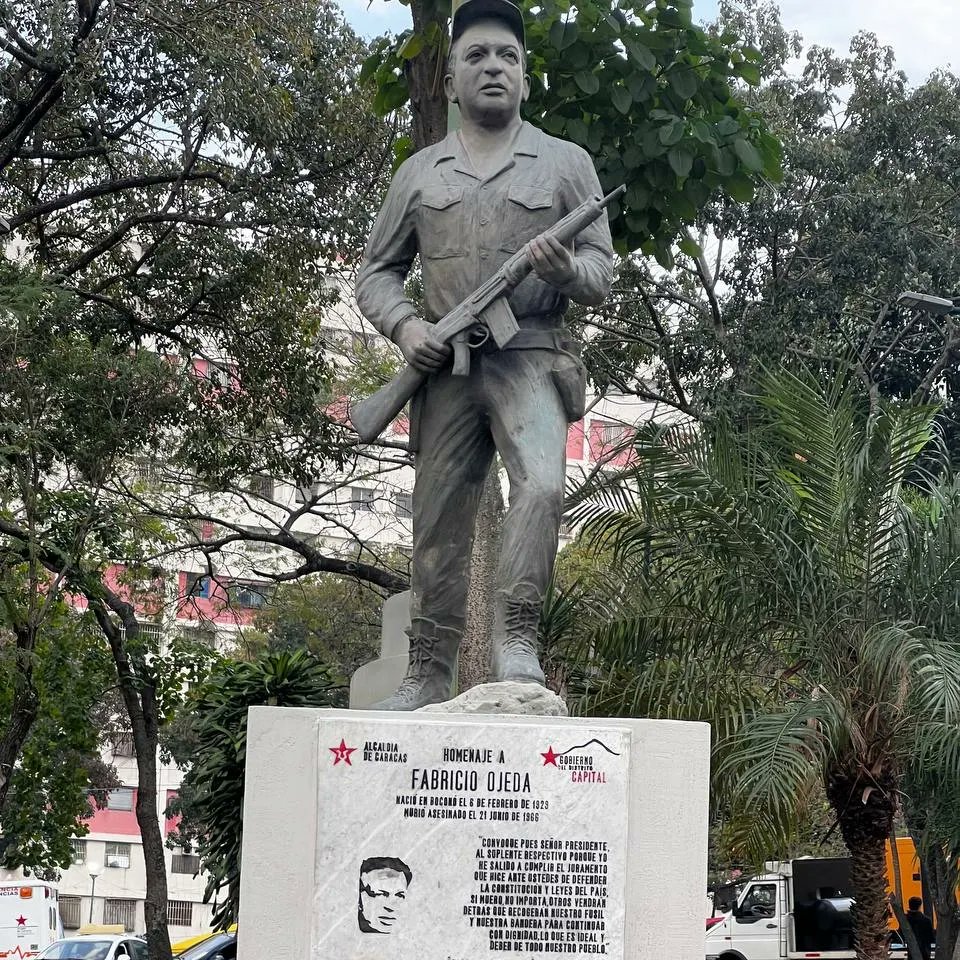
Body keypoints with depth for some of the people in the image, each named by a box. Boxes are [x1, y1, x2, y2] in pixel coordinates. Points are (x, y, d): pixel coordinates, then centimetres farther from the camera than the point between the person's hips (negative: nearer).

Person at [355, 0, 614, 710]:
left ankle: (516, 637, -20)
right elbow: (378, 271, 18)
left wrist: (567, 269, -16)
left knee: (541, 483, -27)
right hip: (445, 365, 2)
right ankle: (429, 673, 12)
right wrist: (404, 324, -2)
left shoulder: (566, 162, 10)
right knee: (439, 523, 4)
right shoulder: (419, 173, 15)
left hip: (530, 357, -2)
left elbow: (603, 271, 8)